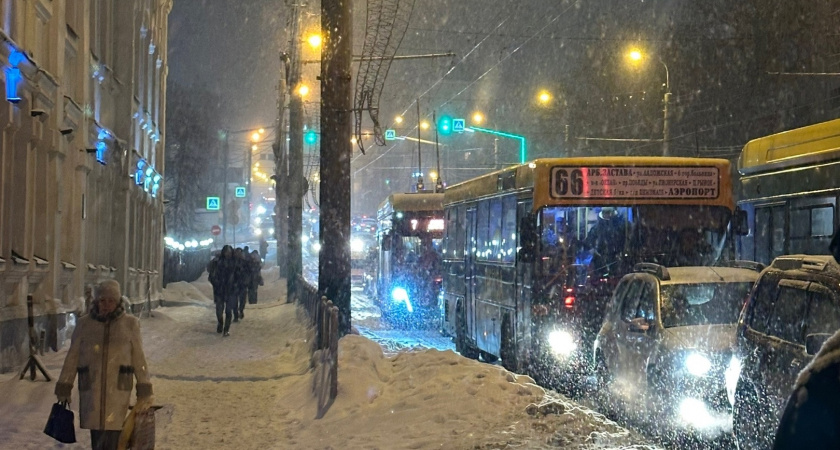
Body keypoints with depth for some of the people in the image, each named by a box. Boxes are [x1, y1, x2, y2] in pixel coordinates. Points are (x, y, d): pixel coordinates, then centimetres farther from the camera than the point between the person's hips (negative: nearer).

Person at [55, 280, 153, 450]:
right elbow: (72, 358, 9)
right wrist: (63, 388, 8)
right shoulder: (84, 324, 5)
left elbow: (138, 359, 6)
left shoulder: (130, 324, 3)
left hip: (118, 390, -2)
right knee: (97, 436, 4)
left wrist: (144, 390, 4)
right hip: (91, 390, 2)